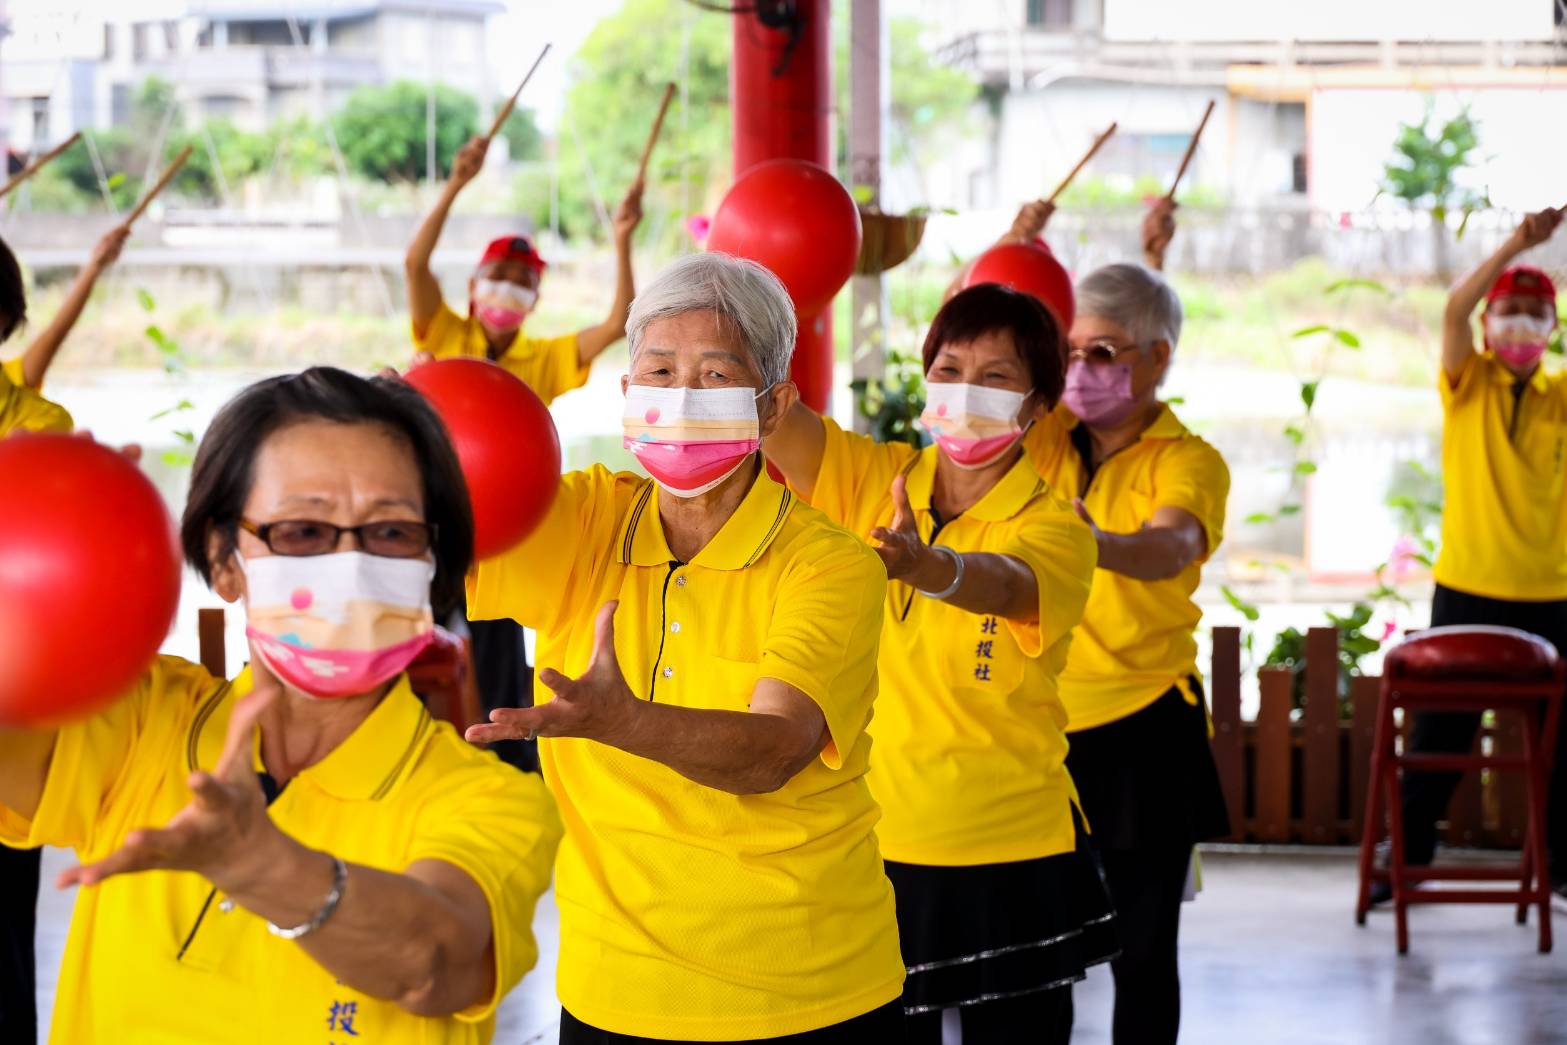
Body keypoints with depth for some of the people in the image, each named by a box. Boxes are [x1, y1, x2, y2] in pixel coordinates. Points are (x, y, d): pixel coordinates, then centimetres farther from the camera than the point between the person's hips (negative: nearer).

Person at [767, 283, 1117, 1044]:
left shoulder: (1054, 530, -11)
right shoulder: (870, 480, -1)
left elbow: (1002, 582, -33)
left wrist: (925, 565, -55)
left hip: (1009, 861, -2)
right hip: (874, 844, 2)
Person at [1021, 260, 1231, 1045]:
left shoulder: (1188, 461, -9)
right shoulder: (1044, 437, 5)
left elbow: (1172, 549, -29)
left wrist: (1093, 546, -51)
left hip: (1143, 729, -3)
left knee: (1142, 949, 5)